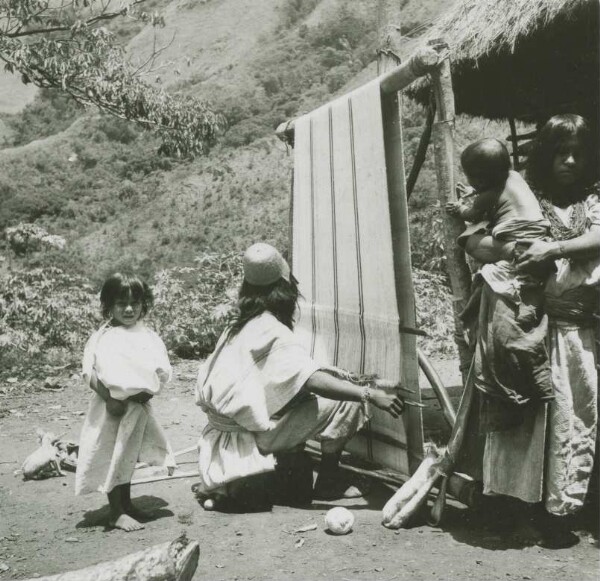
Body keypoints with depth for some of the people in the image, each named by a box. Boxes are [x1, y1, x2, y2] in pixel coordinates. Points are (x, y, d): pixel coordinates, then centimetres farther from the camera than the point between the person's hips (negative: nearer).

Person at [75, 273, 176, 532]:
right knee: (112, 457, 2)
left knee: (128, 457, 18)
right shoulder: (103, 337, -10)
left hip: (138, 406, 5)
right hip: (112, 407, -5)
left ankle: (127, 505, 32)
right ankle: (116, 513, 11)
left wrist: (146, 392, -15)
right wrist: (109, 398, -22)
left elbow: (162, 372, -1)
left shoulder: (147, 335, 2)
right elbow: (89, 373, -14)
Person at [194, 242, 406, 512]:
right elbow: (313, 380, -27)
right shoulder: (272, 331, -15)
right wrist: (369, 394, -30)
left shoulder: (238, 328, 10)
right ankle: (329, 480, 4)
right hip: (249, 437, -9)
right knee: (344, 400, -10)